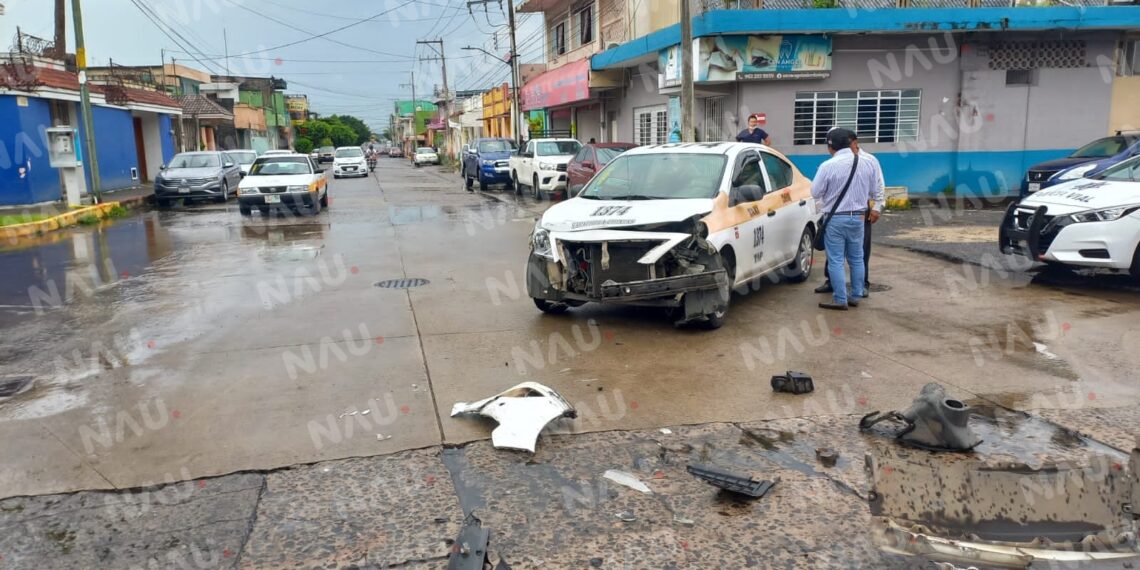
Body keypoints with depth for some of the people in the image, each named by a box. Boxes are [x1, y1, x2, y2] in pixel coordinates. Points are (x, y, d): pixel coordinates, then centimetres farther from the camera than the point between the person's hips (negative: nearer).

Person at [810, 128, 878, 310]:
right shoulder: (866, 163, -1)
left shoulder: (827, 166, -16)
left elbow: (815, 192, -8)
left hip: (835, 219, -5)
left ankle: (840, 300, 1)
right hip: (858, 217, 5)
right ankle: (855, 296, 22)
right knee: (856, 258, 16)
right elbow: (872, 189, 10)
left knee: (836, 260, 0)